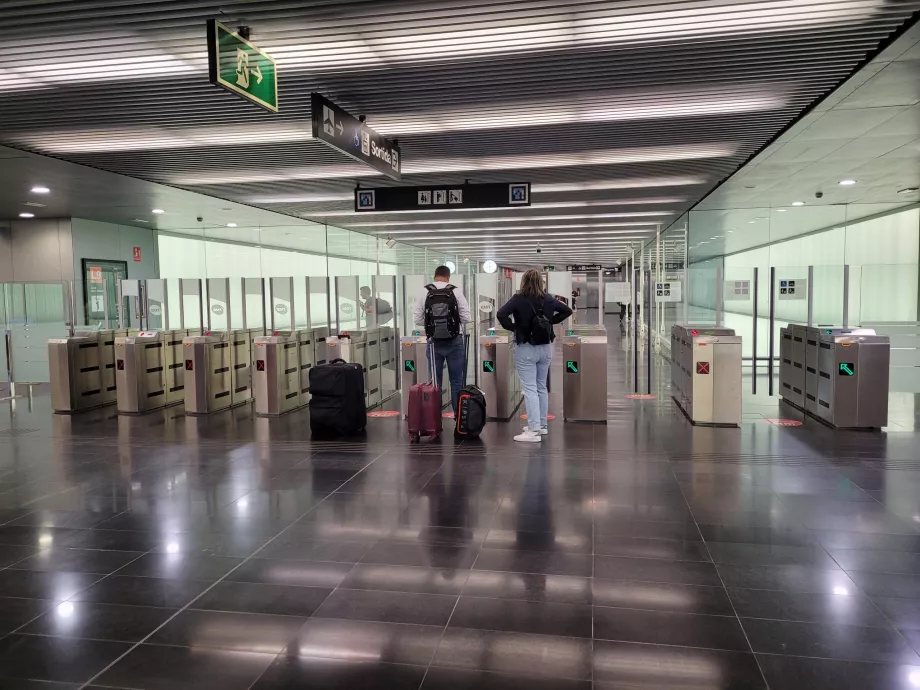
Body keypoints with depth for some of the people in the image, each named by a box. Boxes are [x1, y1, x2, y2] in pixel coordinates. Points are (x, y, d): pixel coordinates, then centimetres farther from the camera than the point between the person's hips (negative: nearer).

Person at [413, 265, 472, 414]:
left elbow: (417, 319, -2)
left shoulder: (425, 292, -4)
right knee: (456, 381, 9)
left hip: (434, 342, 1)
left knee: (435, 381, 10)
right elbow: (467, 318, -6)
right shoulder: (456, 291, -7)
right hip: (454, 342, -1)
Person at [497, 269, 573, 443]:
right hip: (545, 348, 5)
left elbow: (501, 314, -24)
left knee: (529, 389, -5)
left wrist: (512, 327, -9)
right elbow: (567, 310, 13)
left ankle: (534, 430, -8)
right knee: (541, 387, 16)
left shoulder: (519, 299, -13)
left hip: (525, 349, -5)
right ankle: (541, 425, 24)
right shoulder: (548, 299, 2)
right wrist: (551, 321, 11)